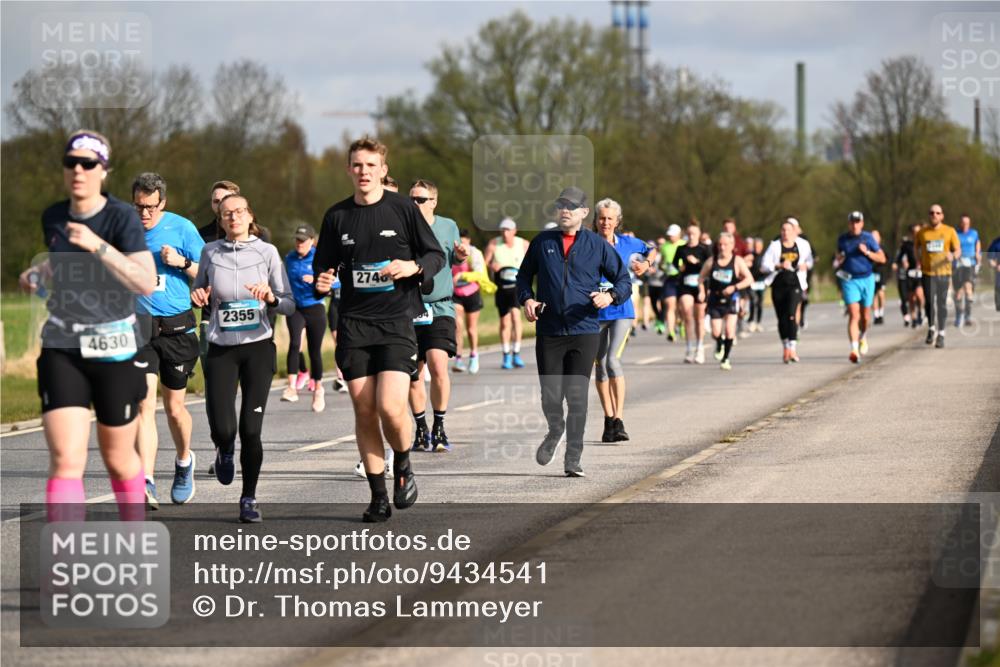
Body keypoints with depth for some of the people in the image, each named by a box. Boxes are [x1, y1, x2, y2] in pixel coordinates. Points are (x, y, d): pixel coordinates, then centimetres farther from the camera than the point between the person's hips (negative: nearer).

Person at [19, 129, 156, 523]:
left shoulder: (121, 218, -12)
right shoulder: (52, 218, 3)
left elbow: (146, 284, -25)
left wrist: (98, 246, -33)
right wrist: (38, 277, 4)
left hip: (114, 350, -3)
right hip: (61, 347, 3)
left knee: (118, 458, 13)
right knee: (65, 460, -13)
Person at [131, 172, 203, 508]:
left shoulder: (181, 228, -2)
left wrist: (182, 262, -15)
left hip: (176, 329, -1)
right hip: (138, 328, 1)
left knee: (174, 406, 9)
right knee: (144, 402, -14)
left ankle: (184, 461, 39)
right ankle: (146, 484, -20)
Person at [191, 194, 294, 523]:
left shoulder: (266, 252, 0)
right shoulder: (210, 252, 4)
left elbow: (289, 305, -1)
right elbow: (199, 290, 19)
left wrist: (272, 298, -22)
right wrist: (197, 296, -4)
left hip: (258, 347, -1)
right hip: (221, 349, 1)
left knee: (250, 427, -8)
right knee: (222, 428, -11)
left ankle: (249, 498, 10)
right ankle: (225, 451, 29)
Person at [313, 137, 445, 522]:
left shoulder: (402, 209, 0)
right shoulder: (337, 216, 8)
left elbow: (436, 255, 6)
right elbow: (323, 264, 17)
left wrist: (413, 267, -15)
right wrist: (322, 282, -5)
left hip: (396, 321, -3)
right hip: (354, 324, 3)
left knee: (391, 407, -16)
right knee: (364, 412, 1)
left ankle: (403, 468, 14)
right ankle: (378, 497, 10)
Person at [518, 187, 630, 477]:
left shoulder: (598, 245, 4)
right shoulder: (542, 243, 9)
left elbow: (624, 279, 10)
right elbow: (524, 275, 21)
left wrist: (611, 295, -12)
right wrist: (526, 299, 1)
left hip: (584, 332, -1)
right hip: (548, 331, 2)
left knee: (577, 397, -6)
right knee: (550, 396, 0)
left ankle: (573, 460, 0)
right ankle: (555, 431, 34)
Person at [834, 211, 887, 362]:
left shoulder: (868, 238, 0)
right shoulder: (842, 239, 4)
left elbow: (882, 258, 0)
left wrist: (867, 252, -15)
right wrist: (837, 261, 0)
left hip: (867, 280, 1)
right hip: (849, 280, -1)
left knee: (865, 314, 12)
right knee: (853, 315, -14)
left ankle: (863, 336, 44)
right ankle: (854, 349, -21)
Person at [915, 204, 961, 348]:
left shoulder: (949, 231, 2)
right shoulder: (922, 232, 4)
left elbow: (958, 250, 3)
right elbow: (916, 247, 22)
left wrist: (953, 256, -19)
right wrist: (919, 261, 8)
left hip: (943, 272, 0)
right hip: (927, 273, 0)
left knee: (941, 304, -2)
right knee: (929, 302, -7)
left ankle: (941, 335, 6)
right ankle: (931, 329, 17)